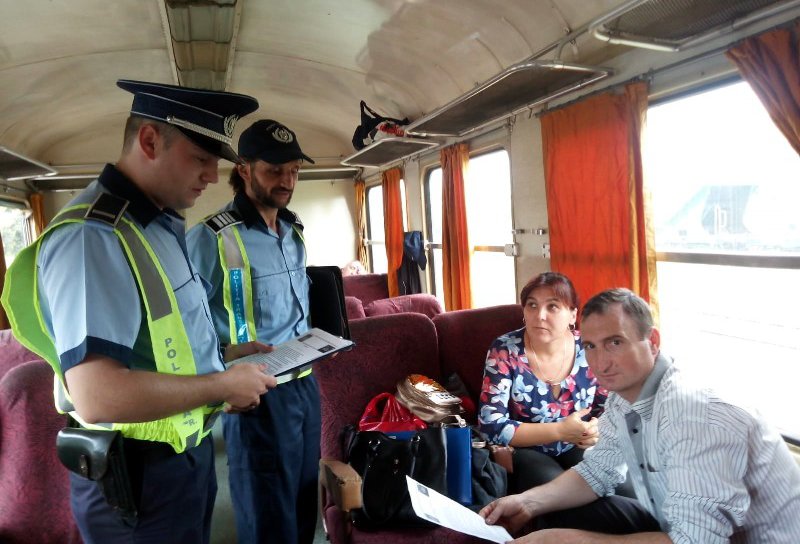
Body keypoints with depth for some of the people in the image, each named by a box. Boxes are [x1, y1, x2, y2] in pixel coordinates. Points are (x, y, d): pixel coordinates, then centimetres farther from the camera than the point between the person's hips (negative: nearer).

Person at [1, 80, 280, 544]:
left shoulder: (161, 225, 7)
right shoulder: (91, 236, -25)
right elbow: (97, 396, -33)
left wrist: (227, 354, 7)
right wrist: (223, 384, -22)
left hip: (189, 450, 9)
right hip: (140, 477, -9)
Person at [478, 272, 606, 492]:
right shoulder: (504, 351, -15)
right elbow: (491, 427, -19)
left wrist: (597, 429, -18)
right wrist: (560, 430, -24)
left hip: (578, 449, 4)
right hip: (525, 452, -3)